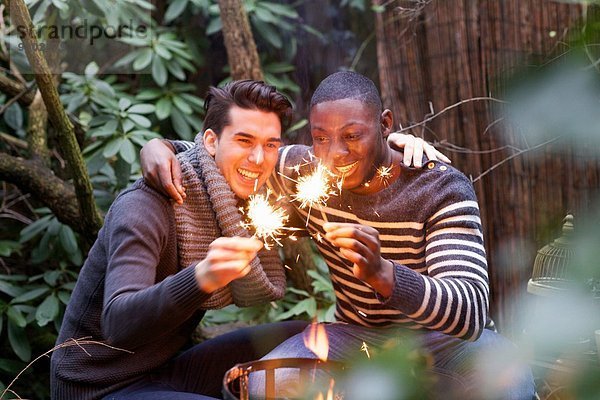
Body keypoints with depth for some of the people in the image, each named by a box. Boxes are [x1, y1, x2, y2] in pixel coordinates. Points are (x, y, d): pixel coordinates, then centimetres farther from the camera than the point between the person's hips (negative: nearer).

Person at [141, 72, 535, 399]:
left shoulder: (442, 189, -17)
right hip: (359, 336, 3)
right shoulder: (306, 172, -6)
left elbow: (470, 312, -30)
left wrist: (382, 273, -47)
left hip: (444, 339, -3)